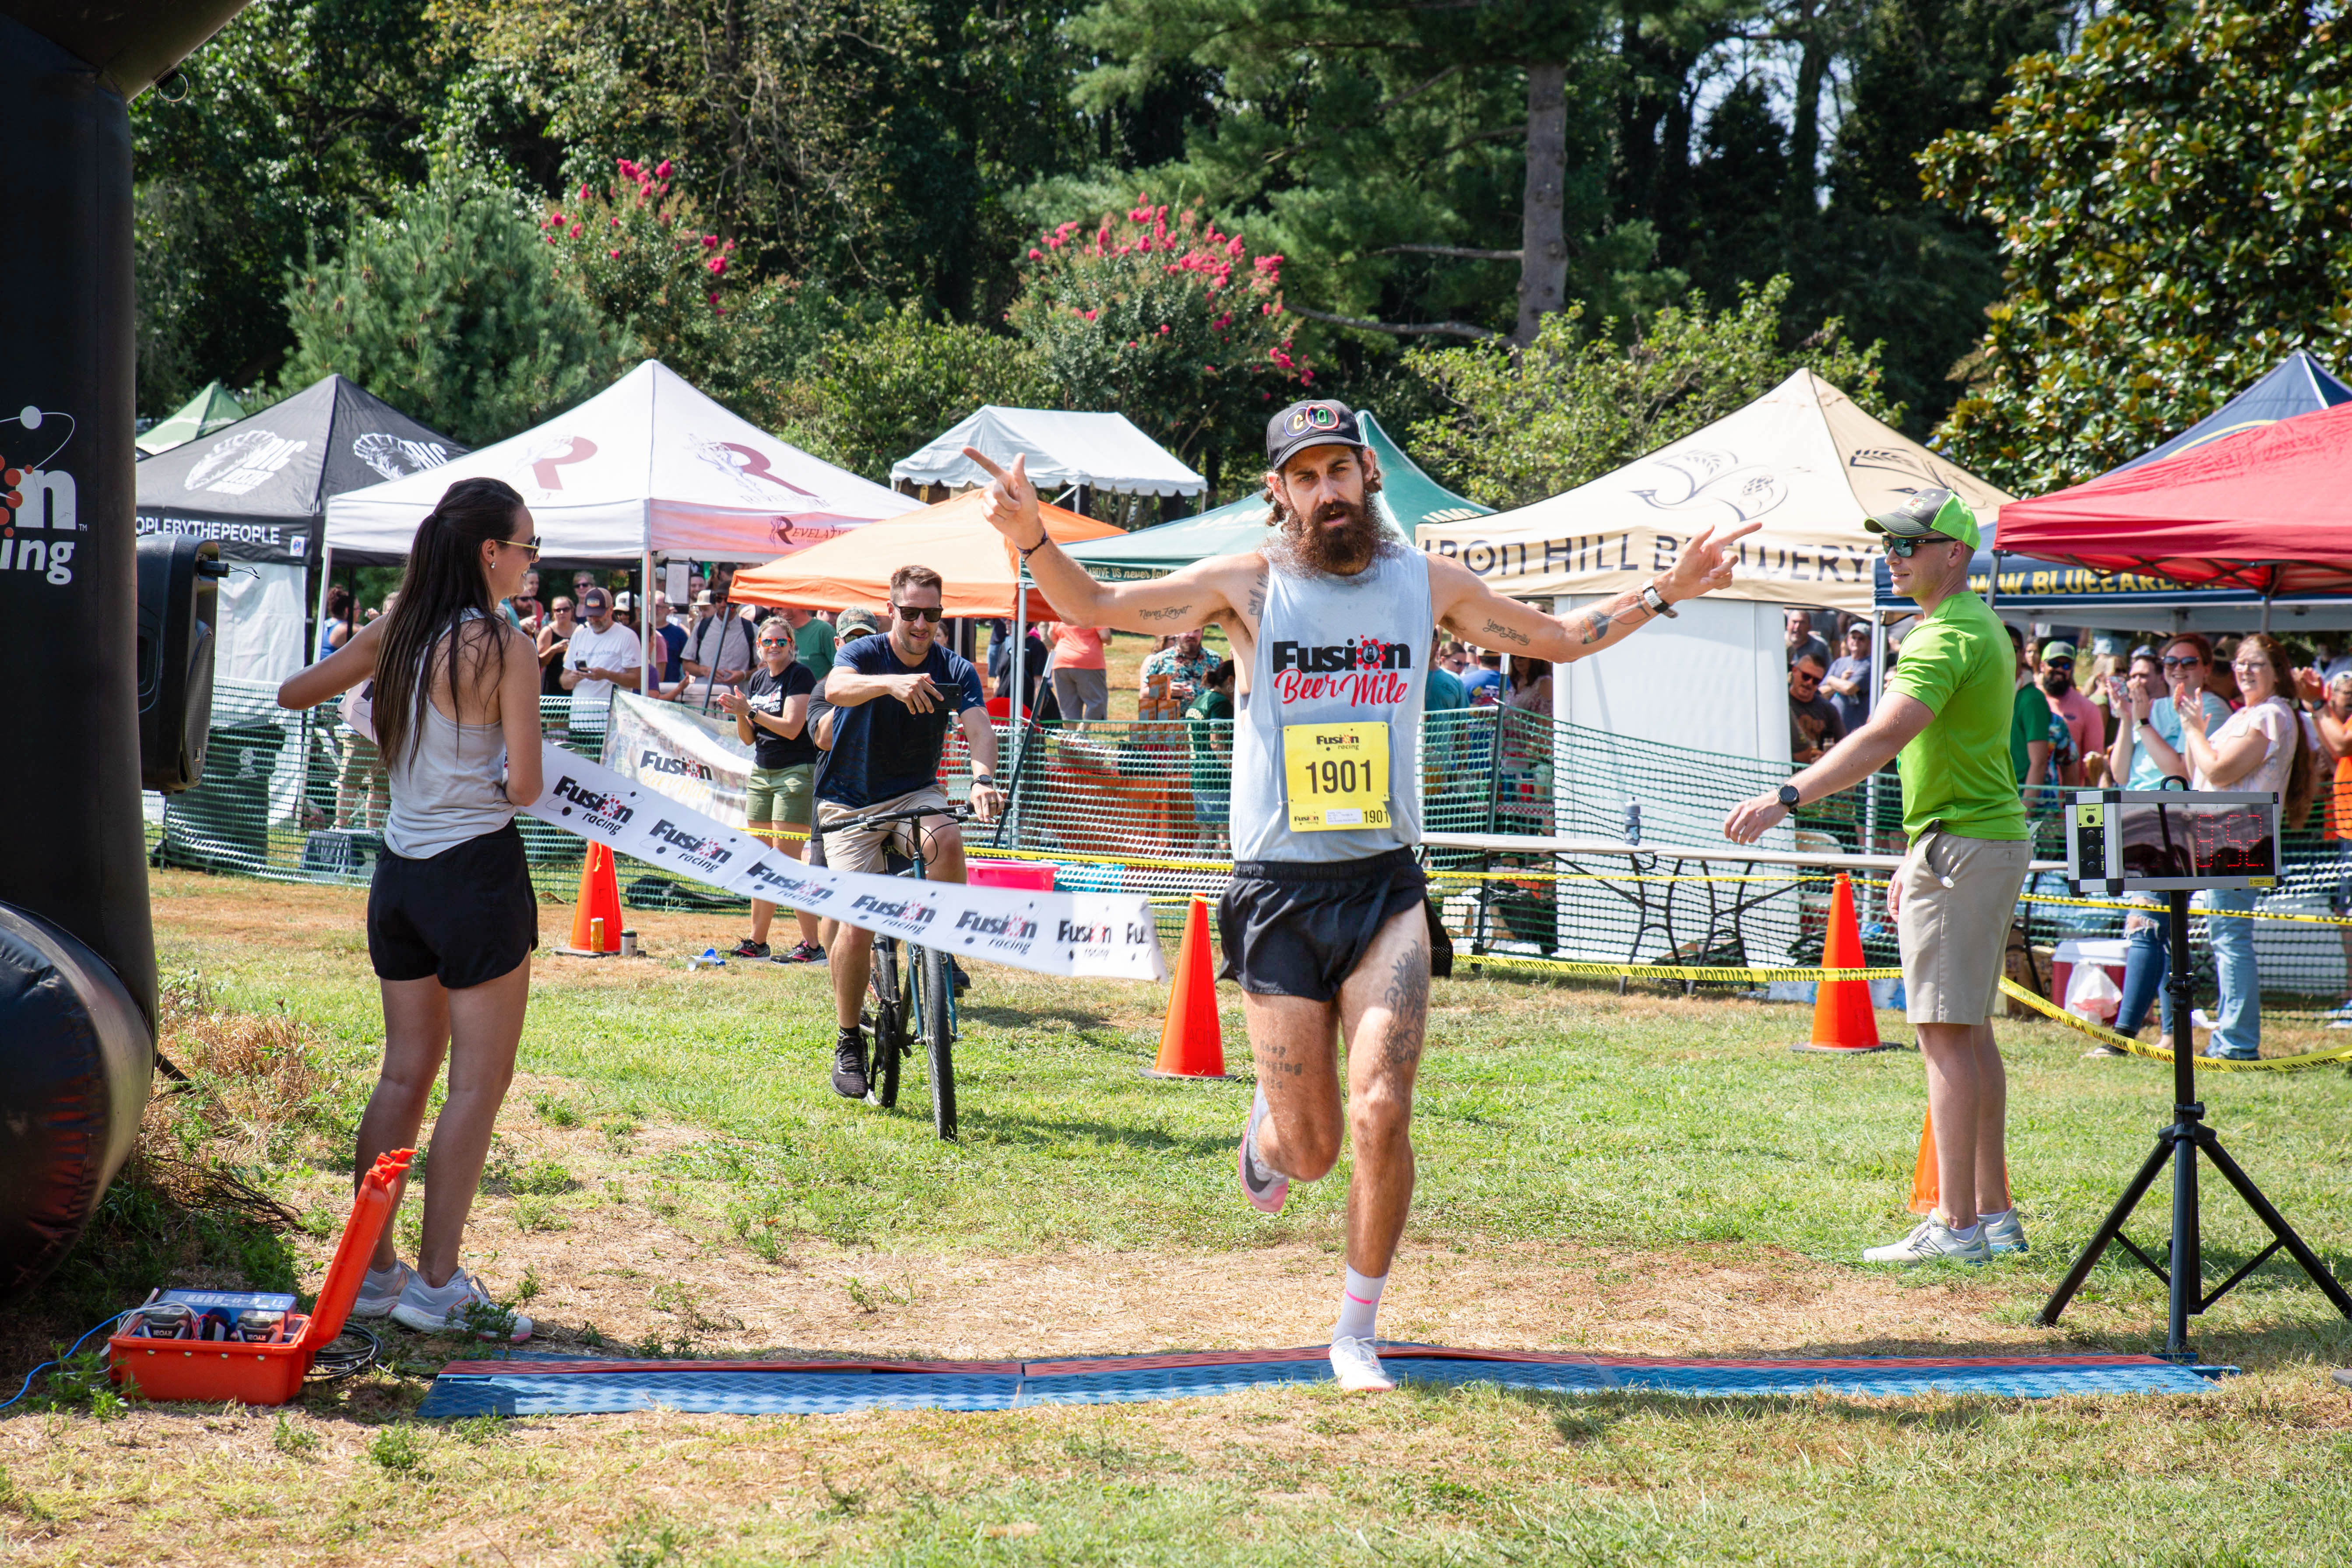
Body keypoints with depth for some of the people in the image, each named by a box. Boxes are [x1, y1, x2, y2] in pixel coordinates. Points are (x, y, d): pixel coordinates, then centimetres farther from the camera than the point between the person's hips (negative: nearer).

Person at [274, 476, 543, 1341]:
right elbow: (522, 787, -16)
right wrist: (491, 769, 6)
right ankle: (436, 1284, 1)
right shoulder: (506, 650, -14)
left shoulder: (394, 637, 4)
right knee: (479, 1082, 1)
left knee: (404, 1074, 14)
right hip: (478, 873, -7)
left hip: (400, 873, 7)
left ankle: (372, 1270, 18)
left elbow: (292, 693, 18)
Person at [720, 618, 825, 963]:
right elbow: (748, 738, 14)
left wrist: (751, 711, -16)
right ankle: (757, 941, 13)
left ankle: (812, 944, -9)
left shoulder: (800, 676, -8)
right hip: (761, 773, 8)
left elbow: (791, 727, -17)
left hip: (795, 773, -8)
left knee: (787, 859, -11)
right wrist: (739, 713, -4)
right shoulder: (757, 680, 14)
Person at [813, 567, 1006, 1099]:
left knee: (947, 842, -34)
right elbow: (837, 689, -35)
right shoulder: (863, 655, -11)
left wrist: (983, 778, -42)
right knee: (856, 929, -14)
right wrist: (891, 683, -56)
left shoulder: (955, 671, -4)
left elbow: (978, 726, -20)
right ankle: (848, 1043, 5)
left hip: (915, 794, 2)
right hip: (851, 803, -2)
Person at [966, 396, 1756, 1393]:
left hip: (1385, 886, 1)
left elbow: (1560, 640, 19)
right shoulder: (1247, 585, -1)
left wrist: (1666, 592, 7)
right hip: (1279, 894, -1)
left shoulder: (1428, 584, 6)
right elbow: (1096, 608, -5)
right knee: (1311, 1150, 1)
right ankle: (1269, 1123, 41)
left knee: (1381, 1114, -14)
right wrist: (1030, 541, -24)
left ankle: (1357, 1335, 5)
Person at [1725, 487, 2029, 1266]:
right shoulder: (1981, 627, 18)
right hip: (1993, 842, 11)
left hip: (1960, 849, -11)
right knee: (1970, 1031, 13)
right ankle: (1995, 1213, 16)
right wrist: (1918, 858, 26)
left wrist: (1783, 799, -35)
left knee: (1947, 1032, -10)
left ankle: (1955, 1224, -11)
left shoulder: (1946, 638, -16)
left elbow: (1881, 739, -29)